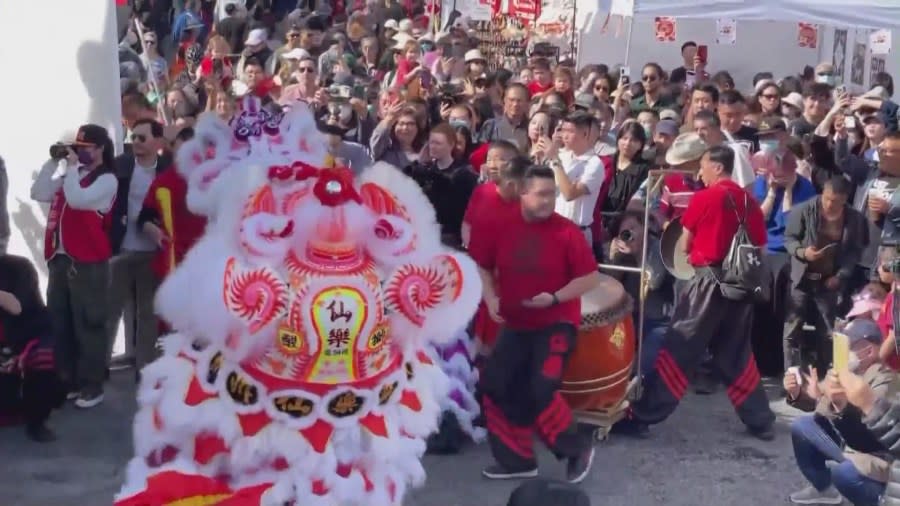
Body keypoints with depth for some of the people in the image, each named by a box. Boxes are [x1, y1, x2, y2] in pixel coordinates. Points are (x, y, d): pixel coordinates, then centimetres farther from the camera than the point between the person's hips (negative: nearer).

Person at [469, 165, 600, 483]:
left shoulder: (567, 232, -13)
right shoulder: (503, 228, -4)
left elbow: (592, 278, -11)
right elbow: (481, 266, 10)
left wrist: (555, 298, -22)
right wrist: (491, 297, -5)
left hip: (556, 324, -5)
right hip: (515, 325, 5)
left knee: (541, 390, -16)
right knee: (497, 387, 4)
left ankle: (578, 450, 8)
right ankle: (516, 460, 18)